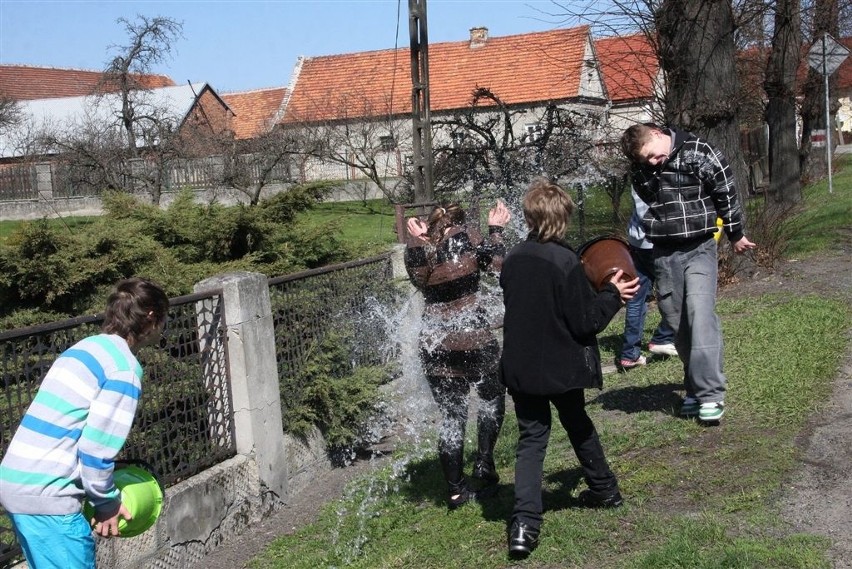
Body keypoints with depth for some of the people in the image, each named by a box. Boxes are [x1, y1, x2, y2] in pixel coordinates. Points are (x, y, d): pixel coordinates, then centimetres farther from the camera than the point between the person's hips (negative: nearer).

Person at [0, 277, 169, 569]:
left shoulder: (85, 347, 15)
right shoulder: (124, 367, -11)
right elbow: (95, 446, -16)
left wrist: (100, 494, 19)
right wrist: (107, 502, -2)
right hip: (46, 495, -9)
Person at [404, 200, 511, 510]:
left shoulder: (417, 249, 1)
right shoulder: (467, 238, -3)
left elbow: (421, 281, 7)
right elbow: (498, 264, 2)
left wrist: (416, 241, 2)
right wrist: (495, 229, 14)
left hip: (435, 343, 3)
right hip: (473, 337, -3)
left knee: (451, 415, 12)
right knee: (492, 397, 22)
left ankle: (456, 490, 14)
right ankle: (484, 466, 11)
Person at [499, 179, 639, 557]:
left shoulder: (512, 260, -2)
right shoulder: (566, 262, -18)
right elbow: (586, 322, -15)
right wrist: (613, 294, 1)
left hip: (520, 367, 3)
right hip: (562, 367, -3)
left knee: (531, 439, 5)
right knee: (579, 427, 21)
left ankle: (524, 524, -7)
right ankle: (604, 490, 43)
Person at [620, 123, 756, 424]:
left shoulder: (700, 153, -12)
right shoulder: (639, 169, 0)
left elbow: (726, 194, -1)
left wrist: (736, 235, 8)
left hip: (699, 248, -4)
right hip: (664, 253, 4)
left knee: (700, 314, -16)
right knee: (677, 322, 6)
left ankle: (711, 394, -14)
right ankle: (696, 386, 20)